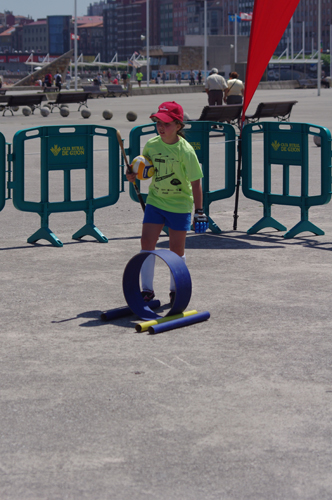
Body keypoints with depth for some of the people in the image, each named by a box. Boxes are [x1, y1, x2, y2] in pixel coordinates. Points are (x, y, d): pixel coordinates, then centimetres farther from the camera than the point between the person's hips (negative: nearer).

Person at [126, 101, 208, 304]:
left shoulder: (185, 150, -18)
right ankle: (147, 290, 5)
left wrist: (199, 210, -18)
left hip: (179, 205, -4)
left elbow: (195, 182, -16)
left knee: (177, 248, 5)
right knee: (147, 242, -4)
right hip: (155, 201, 4)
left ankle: (175, 289, 24)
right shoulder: (151, 144, -4)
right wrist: (134, 174, -9)